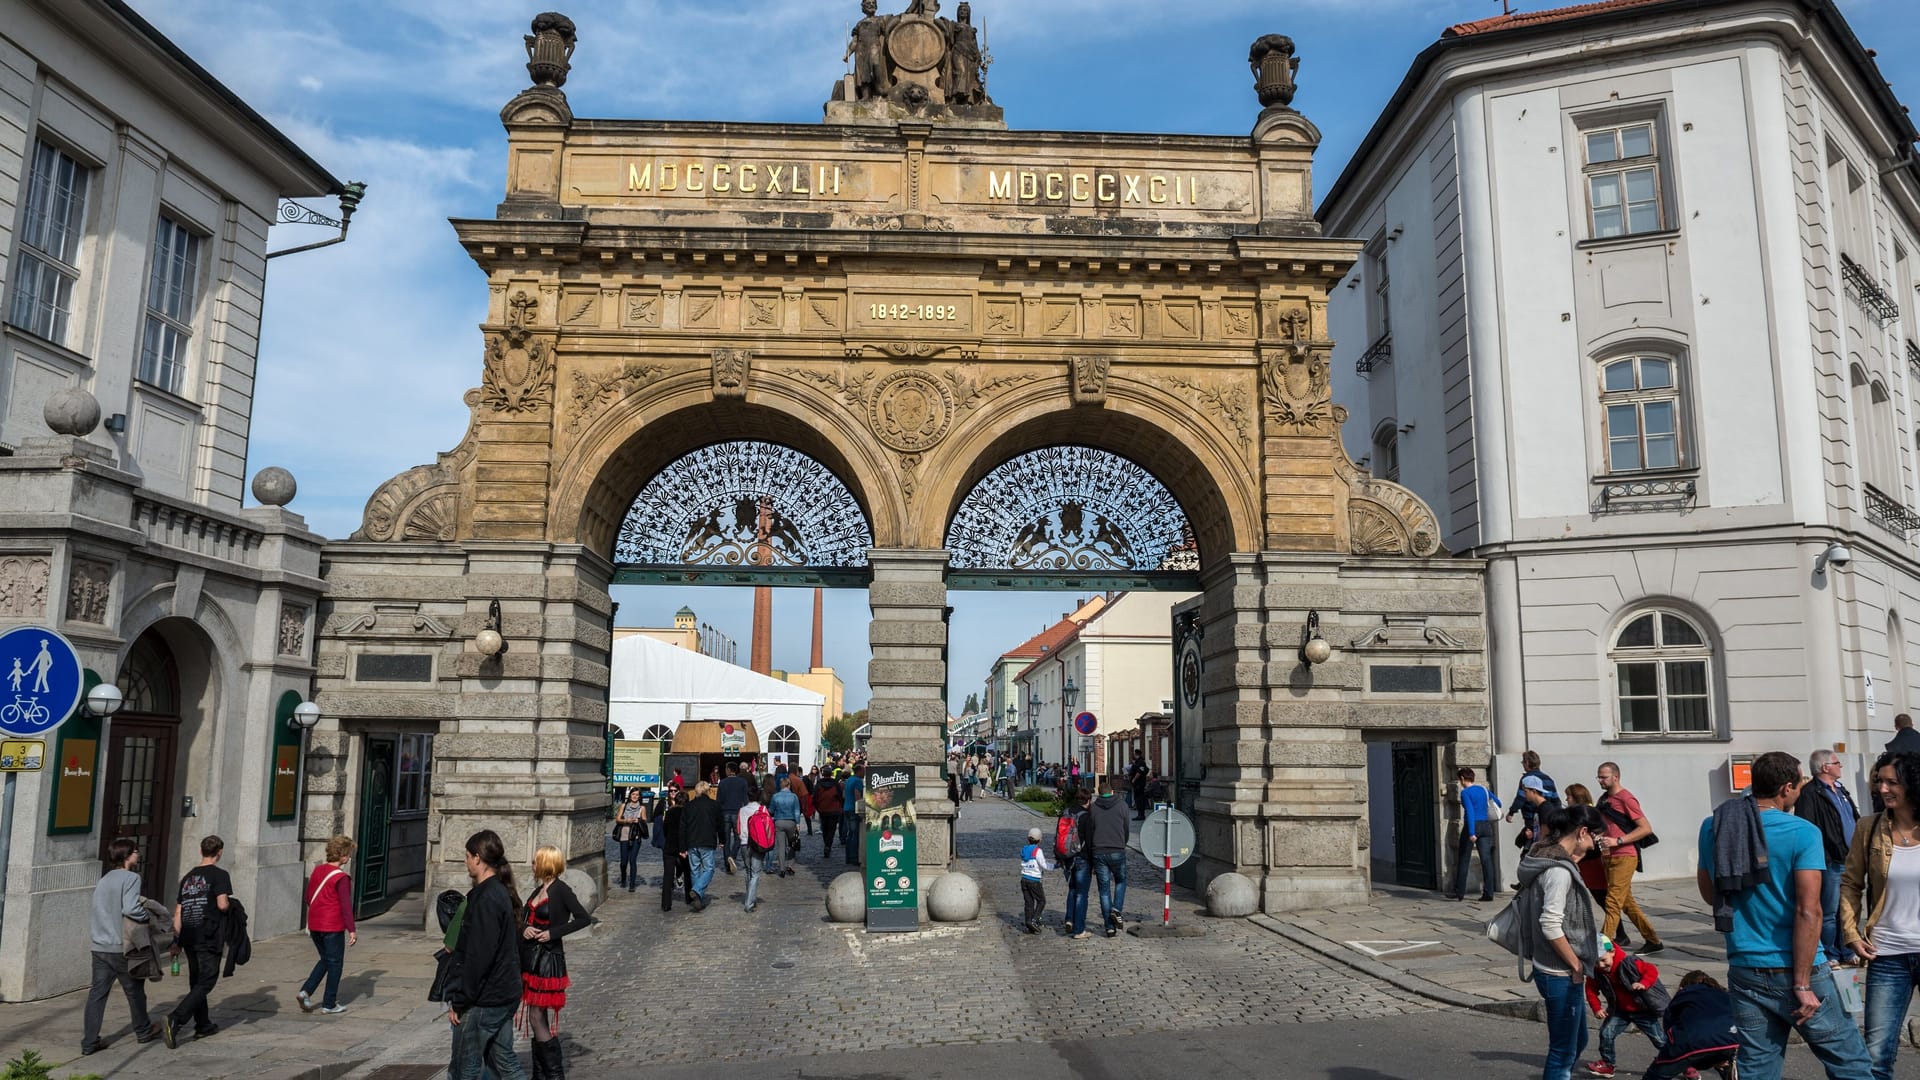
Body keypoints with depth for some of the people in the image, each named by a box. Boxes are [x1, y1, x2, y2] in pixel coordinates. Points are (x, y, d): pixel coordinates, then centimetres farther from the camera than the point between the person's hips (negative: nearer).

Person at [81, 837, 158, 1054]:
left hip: (100, 947, 6)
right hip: (122, 947, -6)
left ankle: (89, 1041, 3)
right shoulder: (131, 878, -12)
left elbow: (104, 911, 13)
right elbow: (130, 908, -25)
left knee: (97, 993, 6)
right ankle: (143, 1032, 27)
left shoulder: (103, 880, 13)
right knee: (135, 991, 11)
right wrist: (146, 916, -8)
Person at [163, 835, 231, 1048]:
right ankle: (176, 1019, -20)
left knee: (196, 981, 17)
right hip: (209, 938, -7)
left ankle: (202, 1025, 26)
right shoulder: (219, 875, -7)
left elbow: (177, 912, 13)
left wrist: (177, 940, 16)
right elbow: (222, 904, -18)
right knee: (205, 982, -3)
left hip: (189, 937, 7)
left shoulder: (188, 877, 13)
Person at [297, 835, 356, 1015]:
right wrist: (352, 930, -14)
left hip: (314, 924, 7)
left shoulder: (317, 870, 6)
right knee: (335, 963, 6)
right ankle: (329, 1005, 11)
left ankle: (305, 992, 8)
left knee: (325, 960, 22)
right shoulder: (341, 877, -17)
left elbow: (308, 897, 15)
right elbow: (346, 905, -18)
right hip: (333, 926, -7)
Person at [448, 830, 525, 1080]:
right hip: (506, 994, 9)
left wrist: (459, 1001, -15)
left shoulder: (486, 898, -18)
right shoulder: (504, 893, 10)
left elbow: (478, 957, -21)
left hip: (484, 1000, -9)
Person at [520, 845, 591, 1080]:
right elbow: (523, 917, 17)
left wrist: (553, 932, -18)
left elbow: (584, 918, -17)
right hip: (530, 957, 8)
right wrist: (525, 929, -5)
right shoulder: (539, 889, 12)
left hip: (548, 958, -8)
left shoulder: (561, 890, -12)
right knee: (537, 1019, 12)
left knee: (538, 1018, -6)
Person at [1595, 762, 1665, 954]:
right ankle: (1653, 940, 26)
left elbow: (1646, 829, -14)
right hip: (1608, 857, 9)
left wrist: (1617, 841, -19)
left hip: (1624, 857, -9)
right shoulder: (1604, 800, 14)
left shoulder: (1626, 799, -11)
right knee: (1627, 903, 14)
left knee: (1613, 903, -10)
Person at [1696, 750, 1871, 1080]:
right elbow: (1808, 911, -17)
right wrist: (1803, 984, -15)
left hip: (1744, 972, 5)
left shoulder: (1712, 827, 3)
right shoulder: (1802, 834, -12)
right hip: (1792, 970, -4)